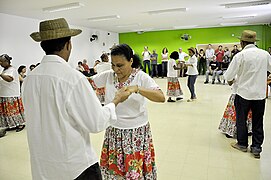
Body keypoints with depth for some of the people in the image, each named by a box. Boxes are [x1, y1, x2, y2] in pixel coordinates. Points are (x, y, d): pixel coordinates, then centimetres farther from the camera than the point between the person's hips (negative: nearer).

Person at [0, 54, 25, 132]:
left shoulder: (12, 70, -12)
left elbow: (9, 79, -30)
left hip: (12, 95, -9)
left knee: (14, 110, -4)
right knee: (7, 111, 10)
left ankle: (21, 124, 6)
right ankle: (11, 125, 19)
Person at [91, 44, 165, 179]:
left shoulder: (141, 77, -13)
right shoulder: (108, 76, -1)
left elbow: (161, 97, -25)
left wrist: (136, 89, -38)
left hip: (137, 133, -3)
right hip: (113, 132, 4)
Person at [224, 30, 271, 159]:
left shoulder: (240, 56, -13)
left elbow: (228, 75, -11)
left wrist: (231, 80, 10)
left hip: (244, 93, -4)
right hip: (260, 94, 4)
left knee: (241, 120, 14)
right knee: (258, 122, 14)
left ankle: (242, 144, 26)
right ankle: (256, 148, 20)